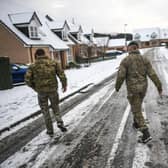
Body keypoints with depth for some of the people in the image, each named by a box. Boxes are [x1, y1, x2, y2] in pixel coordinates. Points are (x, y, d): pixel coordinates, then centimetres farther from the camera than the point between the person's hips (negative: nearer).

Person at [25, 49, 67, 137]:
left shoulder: (33, 66, -1)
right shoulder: (53, 63, 1)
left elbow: (27, 79, -6)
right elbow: (61, 74, -5)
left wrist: (34, 87, 11)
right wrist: (64, 85, 10)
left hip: (41, 91, 0)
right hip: (53, 89, 1)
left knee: (45, 111, 14)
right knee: (55, 107, 22)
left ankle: (50, 131, 20)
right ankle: (60, 122, 2)